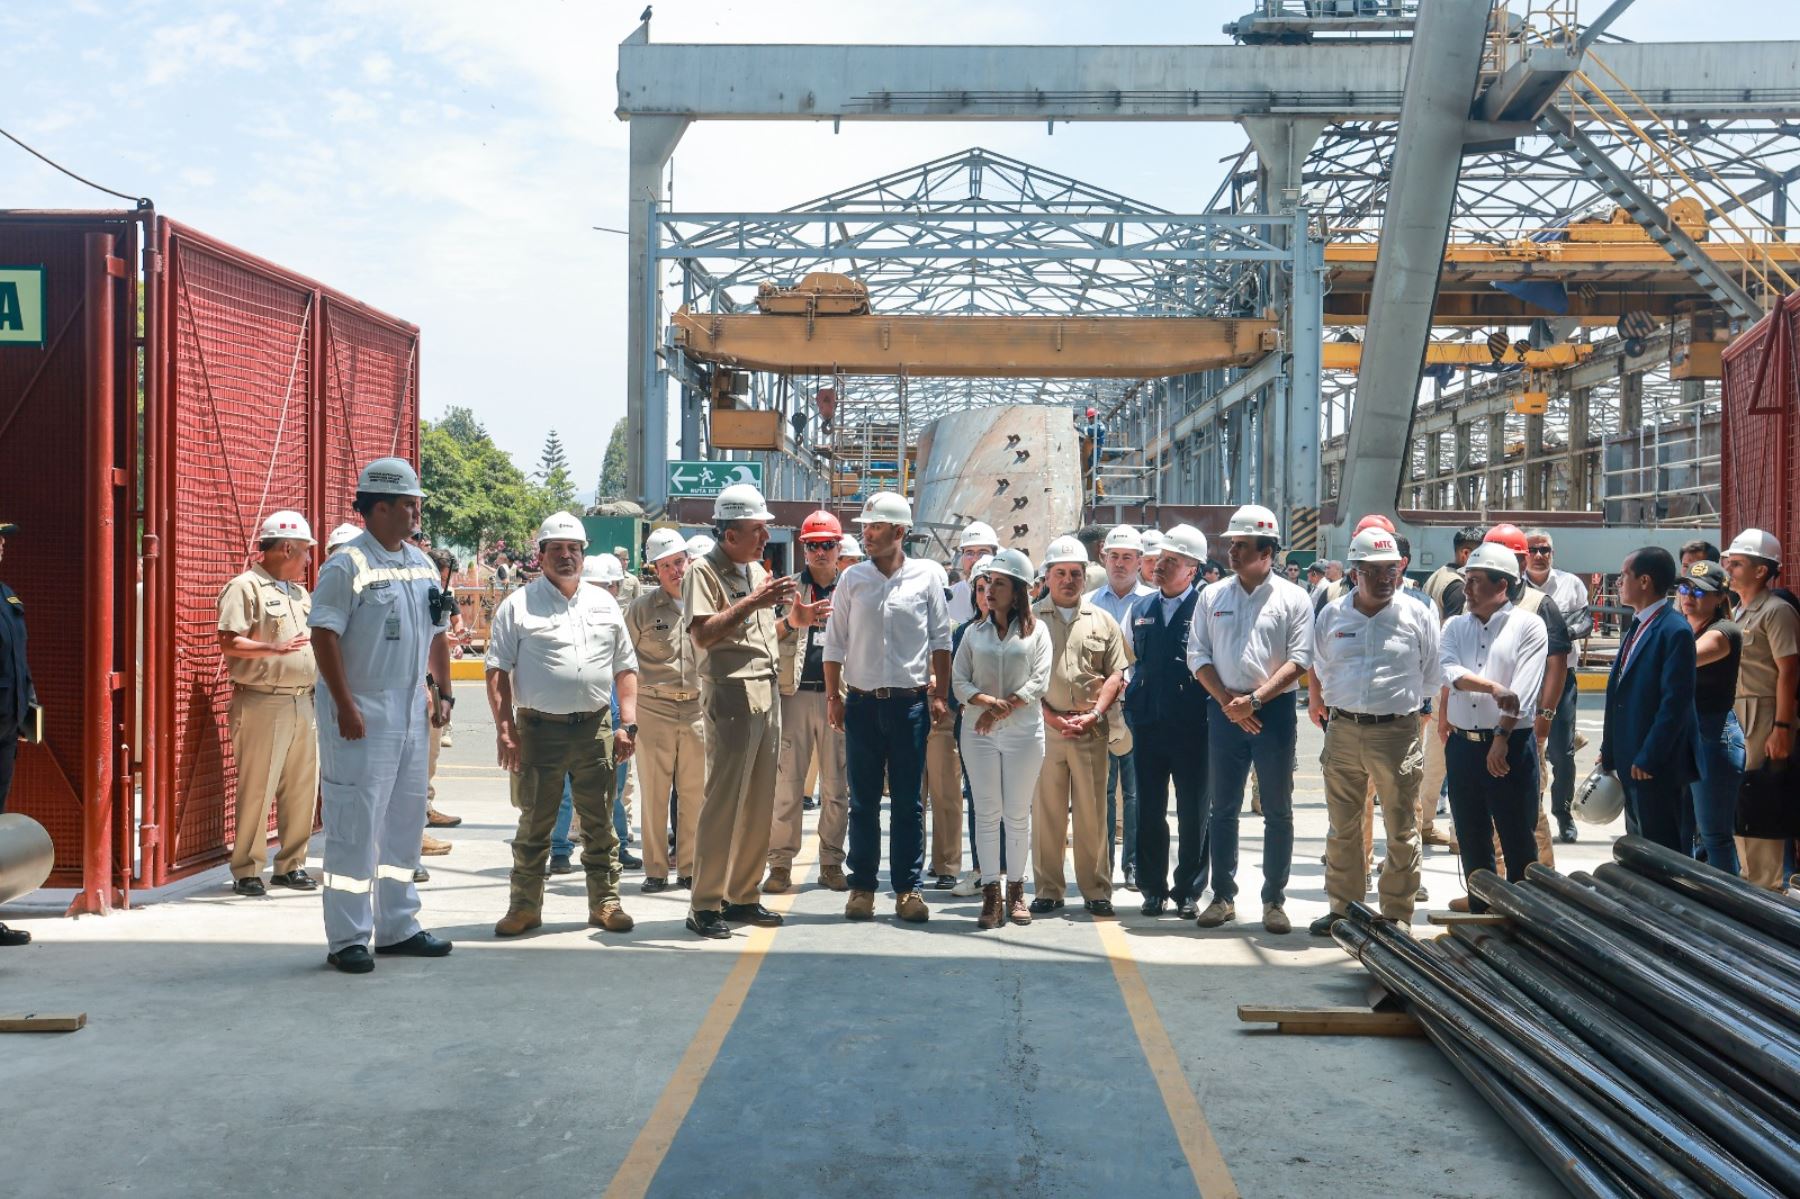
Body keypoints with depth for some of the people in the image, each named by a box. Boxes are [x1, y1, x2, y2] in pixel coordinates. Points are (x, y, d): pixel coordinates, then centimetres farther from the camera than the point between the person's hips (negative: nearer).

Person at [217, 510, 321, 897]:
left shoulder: (300, 593, 21)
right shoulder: (245, 587, -5)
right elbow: (229, 644, -14)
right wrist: (276, 648, -23)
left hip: (303, 702, 8)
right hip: (262, 702, -8)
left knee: (302, 788, 9)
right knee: (257, 790, -5)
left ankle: (291, 865, 19)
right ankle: (246, 872, 4)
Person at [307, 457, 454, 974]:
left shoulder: (422, 565, 13)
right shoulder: (347, 564, -10)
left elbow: (437, 633, 20)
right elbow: (324, 634, -15)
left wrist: (443, 693, 13)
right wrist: (345, 705, -19)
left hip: (412, 714, 8)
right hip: (362, 716, -8)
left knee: (405, 823, 13)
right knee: (354, 825, -5)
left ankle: (397, 927, 24)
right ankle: (348, 939, 2)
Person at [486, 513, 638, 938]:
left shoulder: (604, 603, 13)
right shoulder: (518, 605, 2)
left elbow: (625, 668, 15)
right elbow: (498, 671, -1)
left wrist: (628, 724, 5)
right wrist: (505, 729, -9)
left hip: (596, 728, 3)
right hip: (540, 728, -3)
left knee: (599, 823, 8)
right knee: (534, 823, 4)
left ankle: (605, 902, 16)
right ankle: (525, 906, 15)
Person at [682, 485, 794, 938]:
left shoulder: (758, 570, 19)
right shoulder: (704, 571, -7)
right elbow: (702, 634, -20)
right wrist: (751, 602, -21)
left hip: (767, 692, 8)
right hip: (731, 693, -8)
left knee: (759, 802, 9)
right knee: (724, 800, -8)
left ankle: (742, 895, 18)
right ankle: (705, 905, -2)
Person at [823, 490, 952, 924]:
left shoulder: (925, 577, 1)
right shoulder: (852, 579, 4)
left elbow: (941, 640, 5)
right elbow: (834, 643, 8)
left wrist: (940, 696, 1)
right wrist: (833, 696, 3)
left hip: (910, 702, -1)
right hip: (863, 702, 1)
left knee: (908, 801, 4)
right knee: (863, 801, 6)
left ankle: (908, 888, 11)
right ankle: (862, 886, 13)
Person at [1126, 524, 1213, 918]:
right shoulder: (1142, 609, 11)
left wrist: (1209, 709, -9)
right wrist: (1131, 698, 7)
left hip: (1191, 726, -4)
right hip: (1148, 724, 4)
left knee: (1193, 812, 5)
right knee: (1150, 811, 8)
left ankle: (1188, 890, 15)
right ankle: (1153, 888, 18)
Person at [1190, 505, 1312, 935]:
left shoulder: (1293, 598, 0)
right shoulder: (1213, 596, 8)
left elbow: (1299, 658, -7)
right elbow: (1198, 654, 5)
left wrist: (1255, 699, -15)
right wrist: (1228, 702, -7)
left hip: (1275, 710, -2)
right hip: (1225, 711, 2)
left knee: (1278, 811, 4)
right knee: (1223, 809, 7)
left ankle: (1274, 900, 12)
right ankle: (1223, 896, 16)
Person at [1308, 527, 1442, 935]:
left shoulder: (1418, 616, 0)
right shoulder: (1332, 615, 7)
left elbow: (1435, 676, 6)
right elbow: (1315, 667, 20)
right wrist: (1317, 704, 16)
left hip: (1397, 732, -2)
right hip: (1342, 730, 3)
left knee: (1401, 831, 2)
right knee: (1342, 827, 11)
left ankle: (1397, 914, 12)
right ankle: (1342, 907, 22)